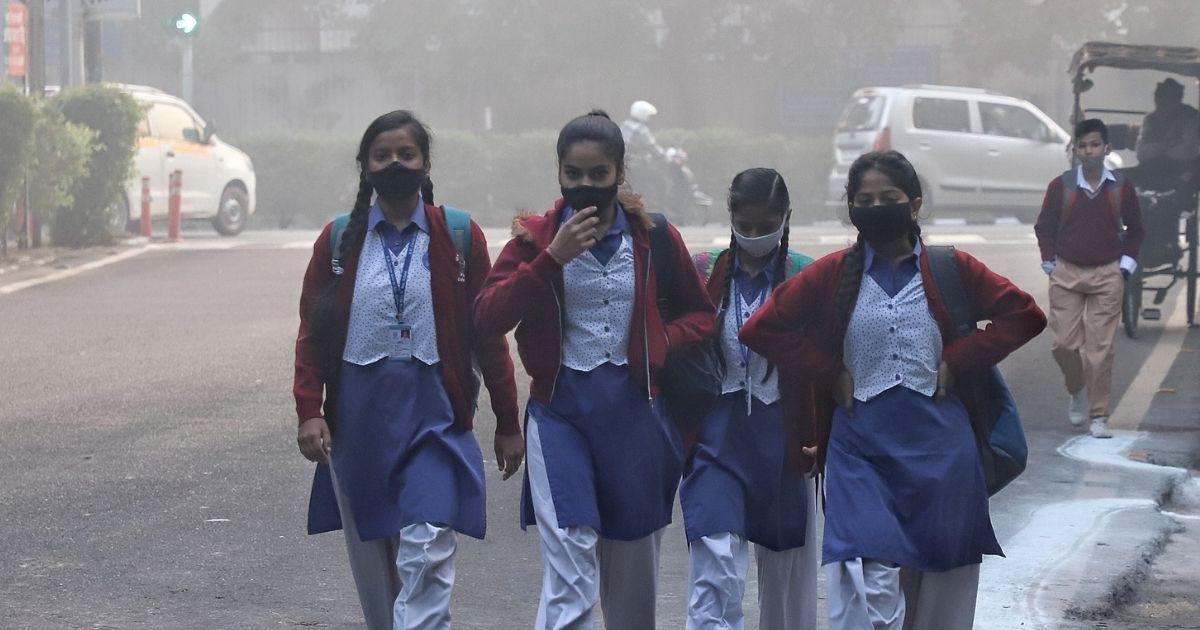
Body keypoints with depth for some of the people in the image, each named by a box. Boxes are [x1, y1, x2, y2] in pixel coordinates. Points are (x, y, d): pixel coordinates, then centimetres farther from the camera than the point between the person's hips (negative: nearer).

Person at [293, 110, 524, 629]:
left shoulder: (458, 237, 3)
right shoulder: (340, 240, 7)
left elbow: (487, 334, 4)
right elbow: (312, 333, 6)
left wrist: (507, 423, 5)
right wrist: (309, 410, -6)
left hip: (433, 415, -2)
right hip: (358, 418, 2)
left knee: (427, 553, -14)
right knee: (371, 562, 10)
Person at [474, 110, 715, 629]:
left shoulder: (653, 237, 4)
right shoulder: (536, 236, 1)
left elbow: (700, 314, 16)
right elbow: (487, 317, -11)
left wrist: (659, 343, -5)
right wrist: (552, 258, -18)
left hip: (634, 411, 2)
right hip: (559, 411, -2)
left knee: (633, 570, 13)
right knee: (569, 572, -13)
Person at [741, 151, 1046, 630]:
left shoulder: (951, 270, 5)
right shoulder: (832, 275, 4)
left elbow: (1024, 315, 5)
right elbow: (761, 328, 5)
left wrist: (957, 361, -4)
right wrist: (829, 374, -3)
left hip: (937, 446, 1)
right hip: (860, 449, -1)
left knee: (941, 587, 7)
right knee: (870, 585, -14)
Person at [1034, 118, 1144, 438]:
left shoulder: (1121, 187, 1)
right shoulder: (1061, 186, 0)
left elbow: (1135, 230, 13)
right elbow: (1044, 227, 10)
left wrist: (1126, 265, 5)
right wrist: (1050, 264, 3)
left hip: (1107, 276, -1)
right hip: (1066, 274, 1)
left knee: (1101, 347, -4)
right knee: (1064, 343, -2)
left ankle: (1099, 417, 2)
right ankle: (1076, 389, 28)